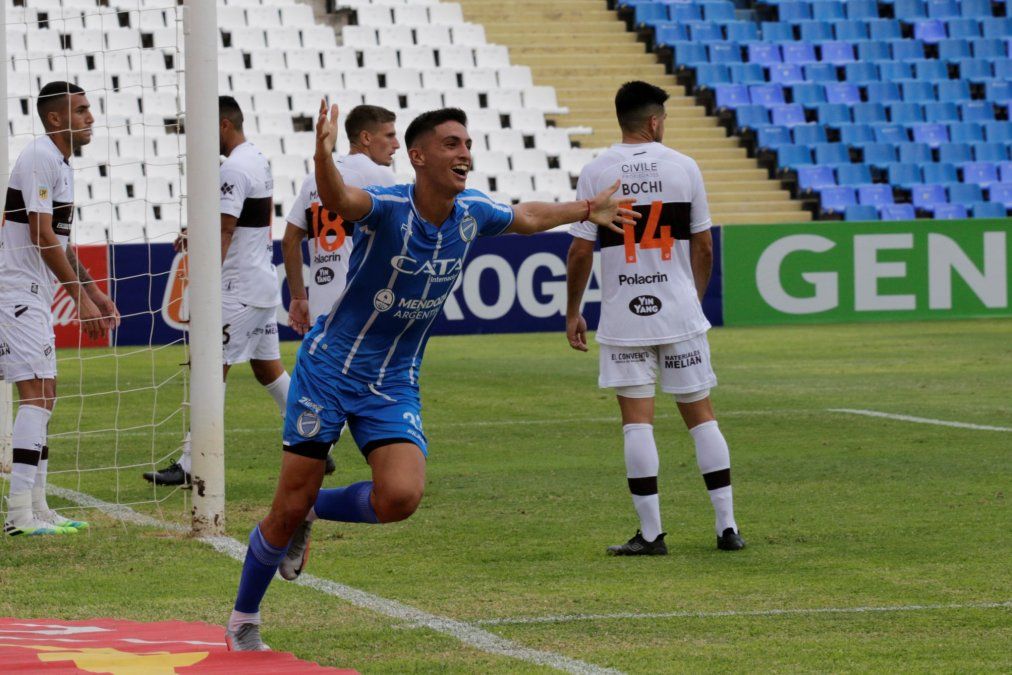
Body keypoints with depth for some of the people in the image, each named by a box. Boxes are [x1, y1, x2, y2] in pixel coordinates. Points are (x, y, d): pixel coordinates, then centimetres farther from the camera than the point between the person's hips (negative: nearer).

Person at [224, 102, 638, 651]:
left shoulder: (472, 213, -3)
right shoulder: (388, 207, -21)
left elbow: (527, 217, 22)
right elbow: (338, 200, -45)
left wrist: (586, 210, 31)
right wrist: (323, 155, -66)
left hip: (395, 384, 4)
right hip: (330, 367, -4)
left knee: (400, 497, -21)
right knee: (288, 509, -2)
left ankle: (313, 510, 11)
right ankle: (243, 622, 22)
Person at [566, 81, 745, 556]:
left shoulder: (596, 173, -3)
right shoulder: (683, 167, 0)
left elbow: (580, 252, -3)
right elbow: (703, 246, 5)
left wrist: (573, 312, 7)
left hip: (624, 317, -1)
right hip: (679, 313, 1)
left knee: (636, 420, 0)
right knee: (700, 413, 9)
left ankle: (650, 533, -4)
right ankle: (727, 526, 7)